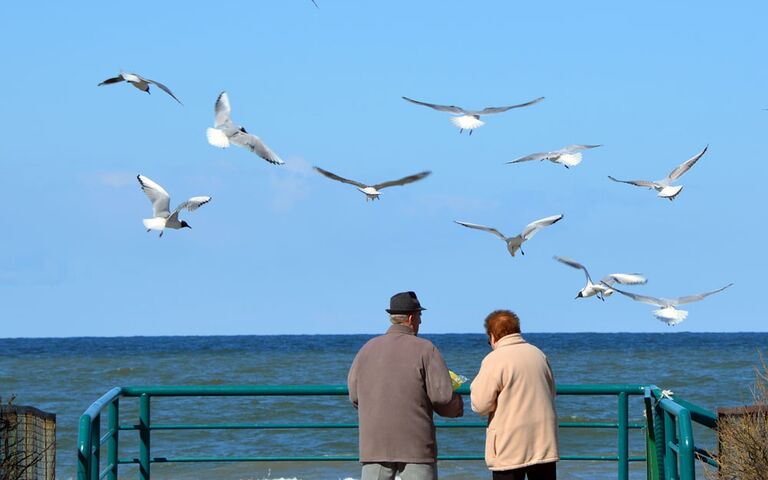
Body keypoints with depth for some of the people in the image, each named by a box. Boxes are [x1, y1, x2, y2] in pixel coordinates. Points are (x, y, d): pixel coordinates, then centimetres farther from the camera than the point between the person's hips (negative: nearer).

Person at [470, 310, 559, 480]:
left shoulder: (494, 360, -12)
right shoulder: (538, 354, 8)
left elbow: (480, 405, -11)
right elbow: (551, 392, 20)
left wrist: (477, 385, 8)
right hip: (544, 445, 5)